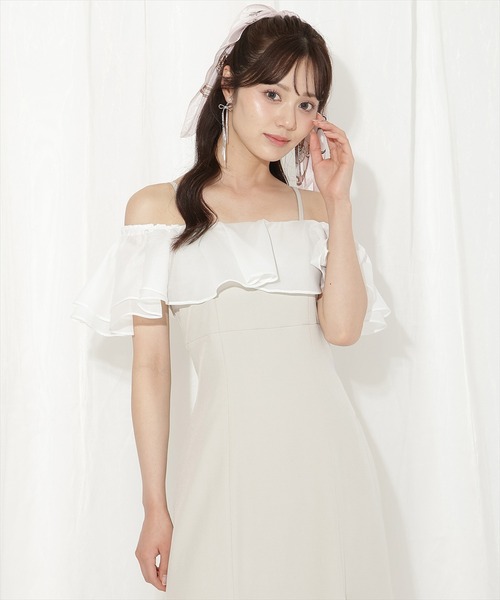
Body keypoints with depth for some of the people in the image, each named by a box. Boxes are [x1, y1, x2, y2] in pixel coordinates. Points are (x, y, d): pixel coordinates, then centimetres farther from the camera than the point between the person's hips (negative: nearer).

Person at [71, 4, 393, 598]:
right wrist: (155, 507, -1)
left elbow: (343, 327, -4)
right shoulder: (158, 208, 2)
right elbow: (150, 367, 0)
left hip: (327, 452, 3)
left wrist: (338, 201, -4)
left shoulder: (313, 207, 11)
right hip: (231, 454, -3)